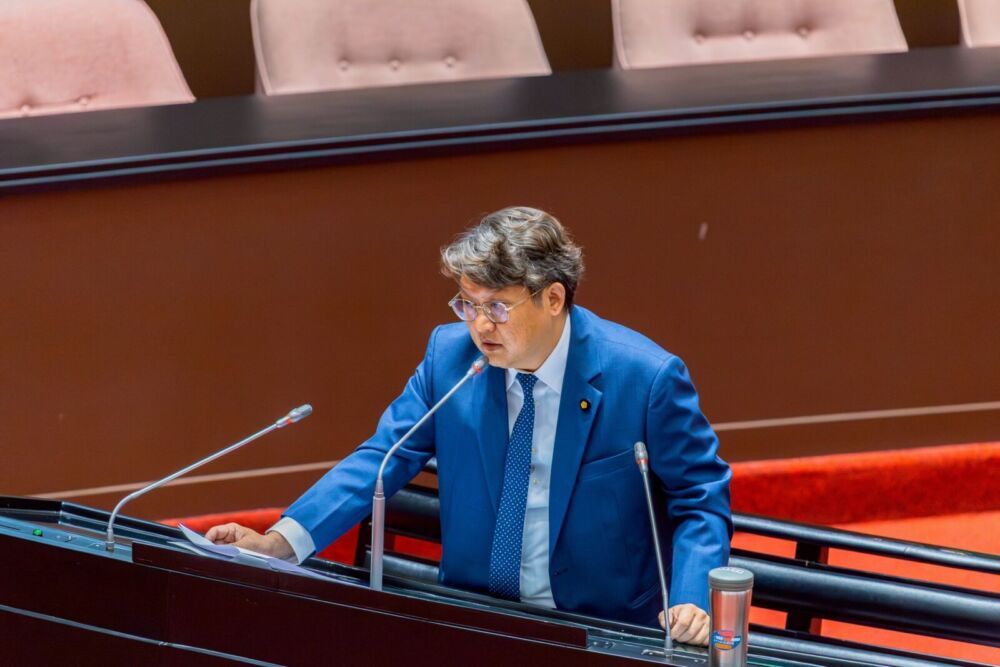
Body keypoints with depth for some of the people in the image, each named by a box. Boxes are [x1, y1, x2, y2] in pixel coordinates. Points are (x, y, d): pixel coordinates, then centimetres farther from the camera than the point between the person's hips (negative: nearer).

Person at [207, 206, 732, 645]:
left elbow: (701, 500, -4)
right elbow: (384, 459, 2)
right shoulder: (451, 355, -1)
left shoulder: (645, 378, -12)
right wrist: (281, 541, -11)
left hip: (602, 636, -3)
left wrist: (690, 603, -21)